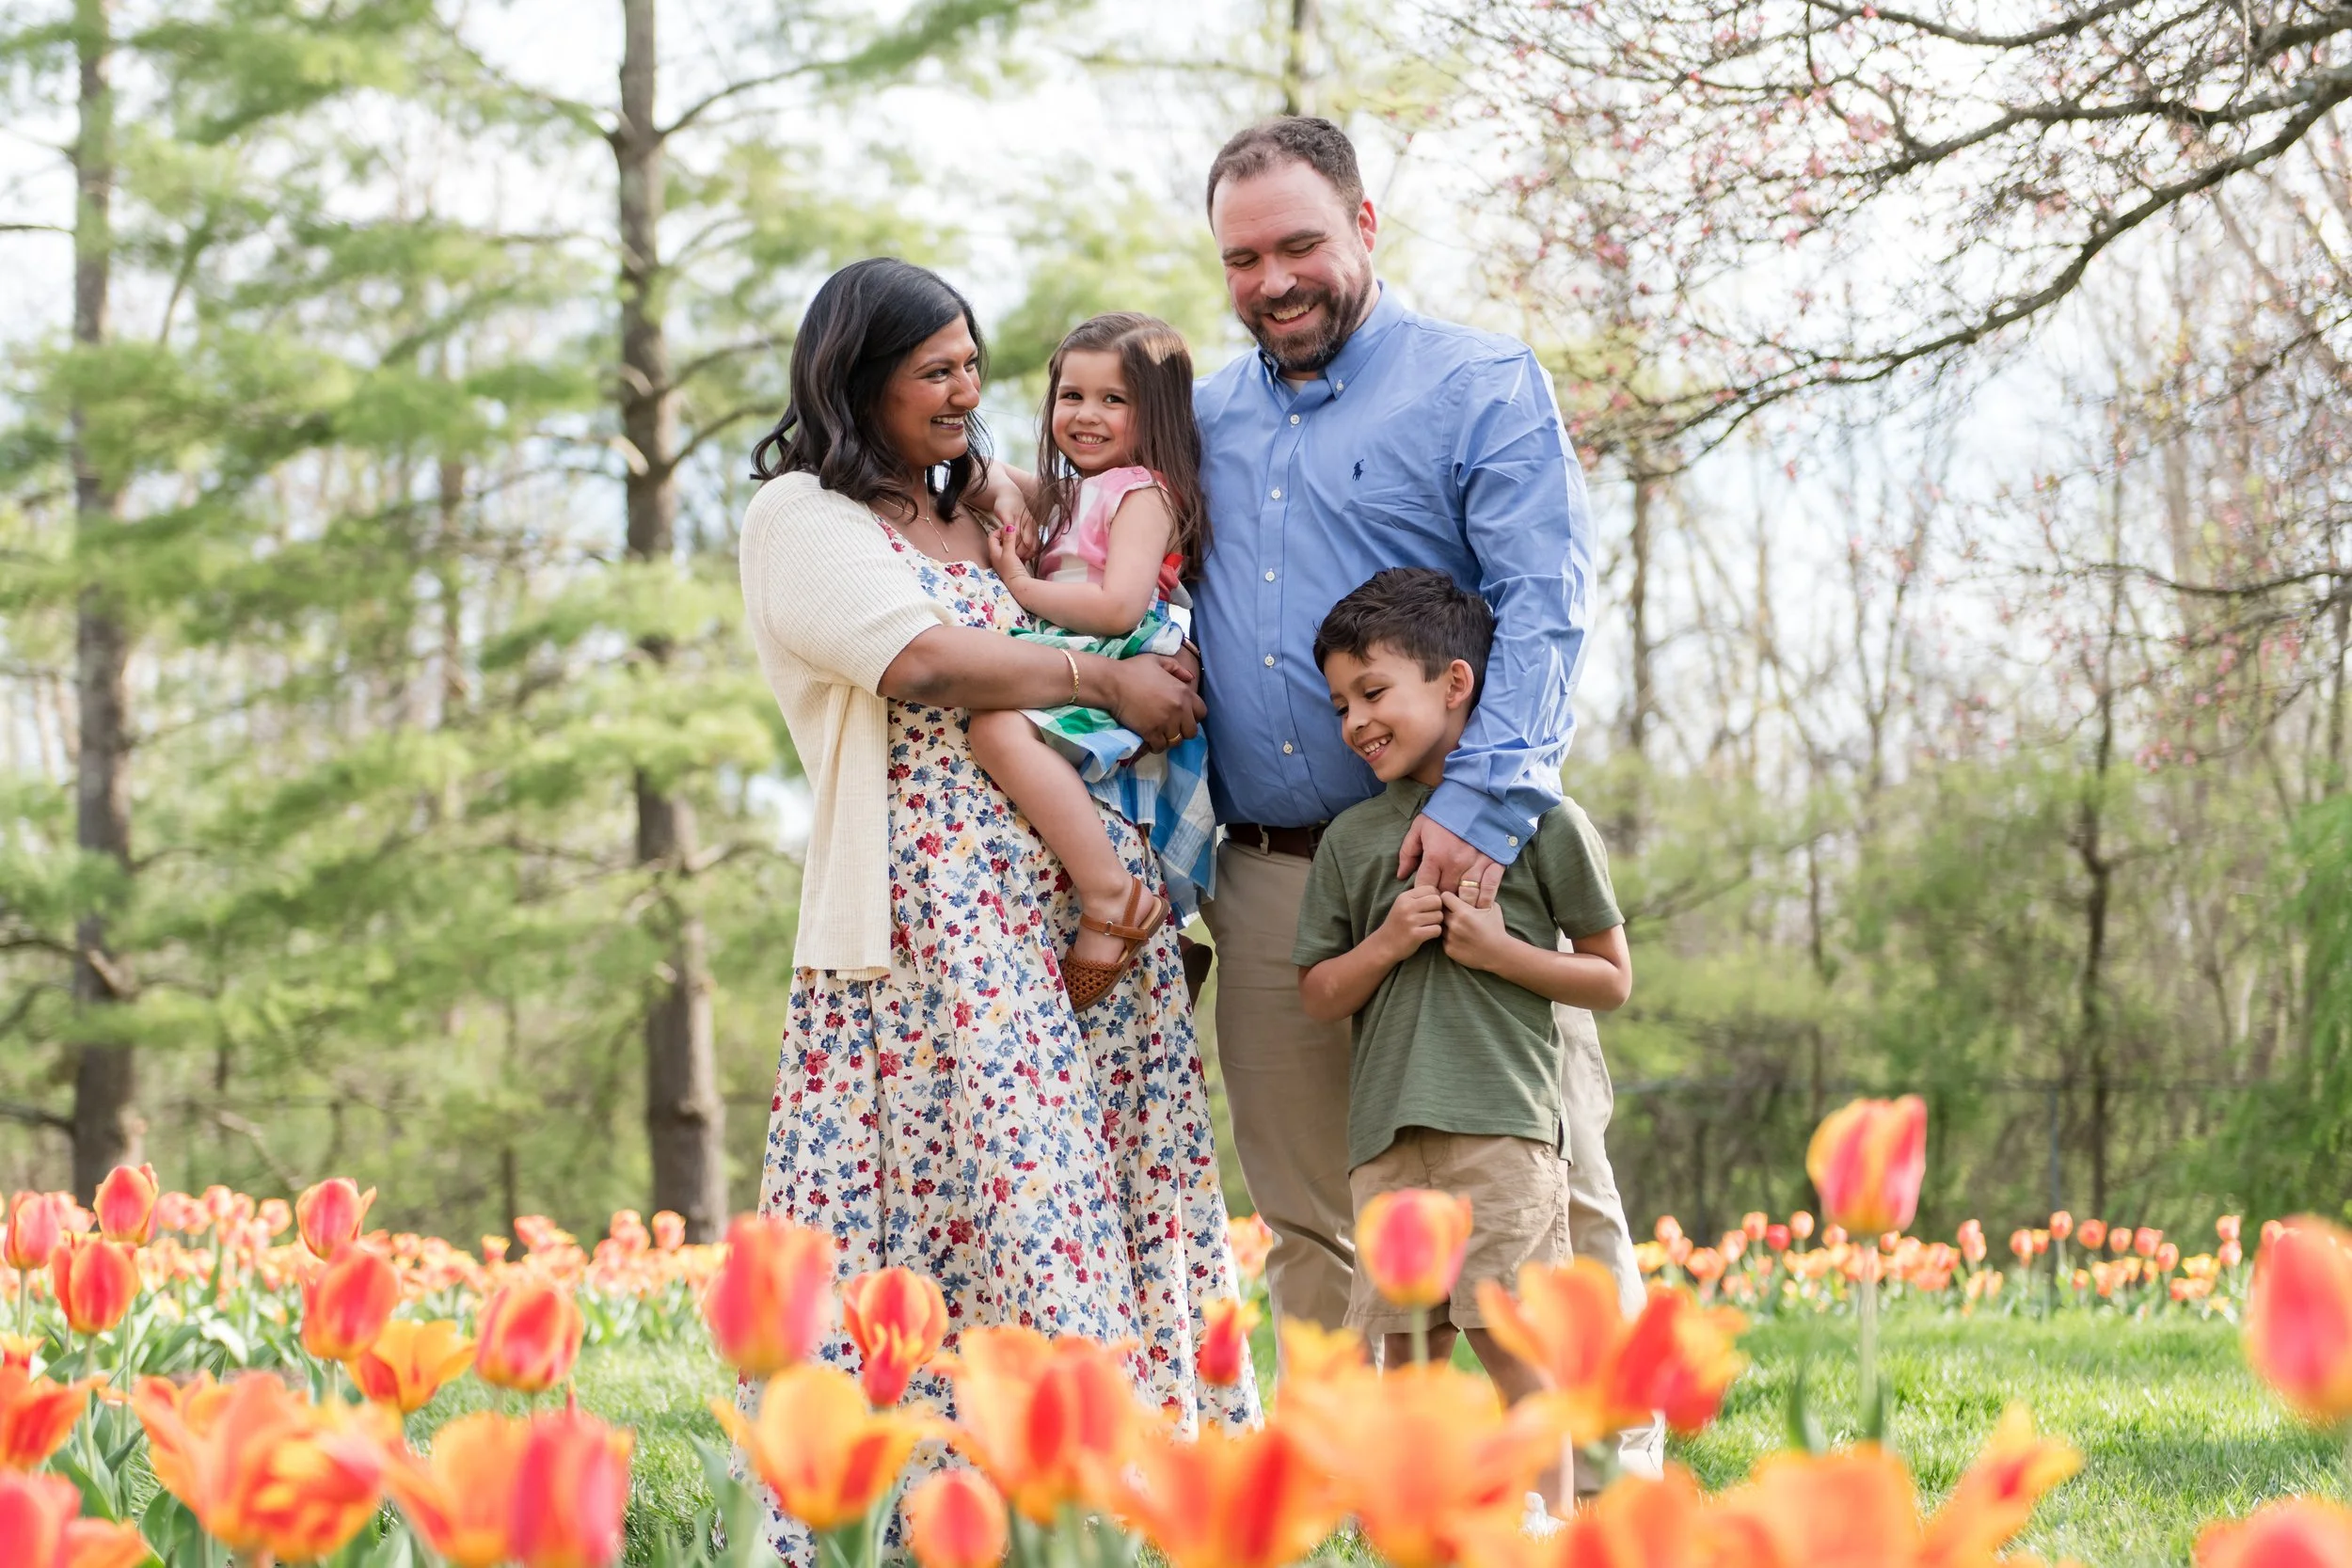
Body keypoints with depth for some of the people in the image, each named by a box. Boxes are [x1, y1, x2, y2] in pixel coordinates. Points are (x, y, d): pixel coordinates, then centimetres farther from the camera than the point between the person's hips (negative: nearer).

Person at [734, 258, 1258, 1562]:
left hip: (1084, 898, 7)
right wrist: (1108, 682, -8)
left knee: (1106, 1178, 1)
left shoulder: (985, 514, 22)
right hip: (934, 907, -7)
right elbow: (918, 659, -14)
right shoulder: (801, 519, 1)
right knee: (994, 1184, -12)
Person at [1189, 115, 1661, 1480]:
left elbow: (1545, 608, -13)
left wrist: (1482, 803, -26)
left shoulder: (1483, 386, -1)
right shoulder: (1204, 421, 16)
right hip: (1268, 882, 5)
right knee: (1311, 1223, 8)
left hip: (1461, 857, -5)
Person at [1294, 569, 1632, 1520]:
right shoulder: (1352, 839, 14)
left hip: (1504, 1121, -3)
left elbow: (1612, 980, 7)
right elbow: (1317, 998, 16)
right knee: (1409, 1348, 3)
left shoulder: (1541, 820, 4)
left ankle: (1545, 1527, -1)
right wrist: (1384, 945, -2)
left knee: (1514, 1344, -6)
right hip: (1387, 1132, 3)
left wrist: (1500, 951, -7)